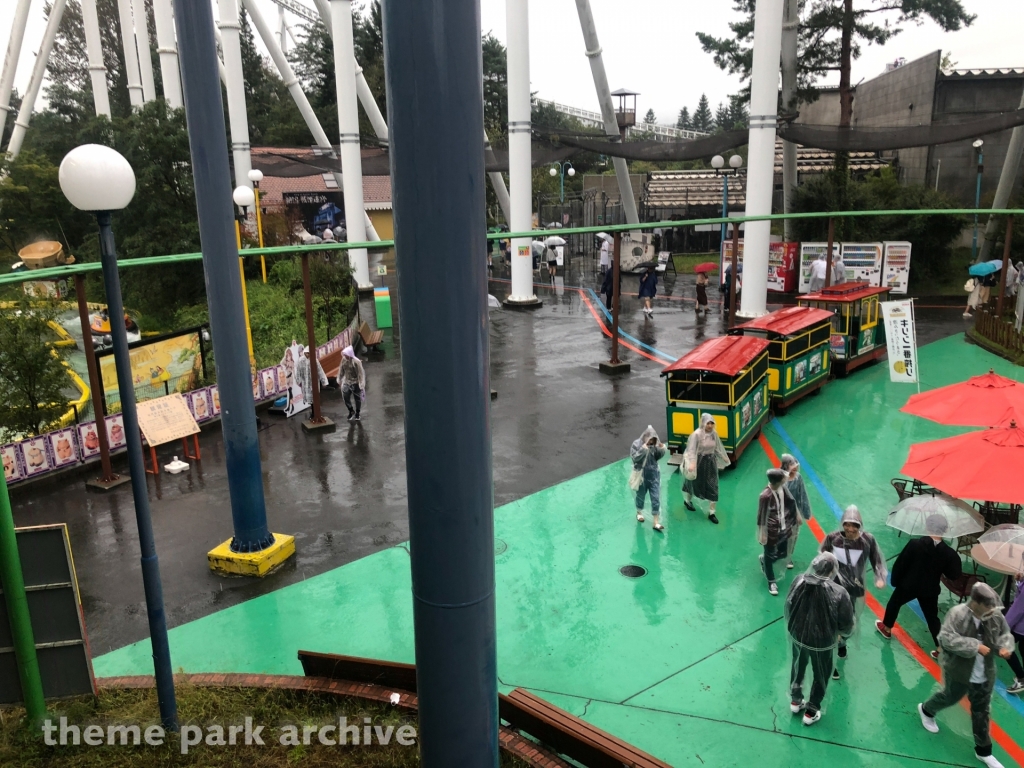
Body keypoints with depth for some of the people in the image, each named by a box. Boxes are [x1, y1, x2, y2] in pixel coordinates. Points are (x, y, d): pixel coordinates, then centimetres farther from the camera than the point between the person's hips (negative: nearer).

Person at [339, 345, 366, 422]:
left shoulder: (356, 362, -22)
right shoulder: (344, 360, -5)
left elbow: (360, 373, -18)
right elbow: (341, 371, 9)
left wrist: (361, 384, -18)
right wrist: (340, 379, 15)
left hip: (355, 383, -5)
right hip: (347, 382, 5)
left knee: (357, 399, 10)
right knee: (346, 398, 5)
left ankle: (357, 414, 28)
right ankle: (351, 411, 30)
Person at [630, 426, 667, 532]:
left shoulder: (655, 444, -5)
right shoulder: (636, 444, -14)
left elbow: (657, 457, 6)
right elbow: (634, 457, -21)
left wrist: (661, 450, -12)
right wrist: (643, 450, -32)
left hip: (654, 475, 2)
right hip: (641, 475, -2)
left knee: (656, 498, -1)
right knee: (640, 495, 18)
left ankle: (656, 523, 3)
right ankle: (639, 513, 45)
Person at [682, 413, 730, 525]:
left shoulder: (714, 434, -3)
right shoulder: (696, 435, -21)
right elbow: (691, 450, -25)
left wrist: (724, 457, 21)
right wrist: (692, 463, -39)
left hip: (711, 462, 5)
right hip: (700, 462, -4)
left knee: (713, 487, 1)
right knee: (695, 484, 17)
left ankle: (711, 512, 10)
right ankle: (688, 500, 47)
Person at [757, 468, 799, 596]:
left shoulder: (782, 488, -11)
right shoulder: (765, 496, -31)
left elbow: (791, 501, 8)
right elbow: (762, 516, -21)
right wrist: (762, 534, -14)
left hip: (783, 528, 7)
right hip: (771, 531, -6)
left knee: (783, 553, 21)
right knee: (770, 556, 15)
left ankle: (764, 558, 52)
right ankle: (771, 582, 36)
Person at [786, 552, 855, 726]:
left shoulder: (799, 581, -18)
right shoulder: (838, 593, -29)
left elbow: (788, 608, -3)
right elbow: (846, 623, -16)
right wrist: (843, 633, 9)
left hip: (798, 636, 3)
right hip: (822, 642, -3)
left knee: (798, 668, 29)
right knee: (820, 676, 23)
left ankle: (795, 701, 48)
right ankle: (811, 712, 39)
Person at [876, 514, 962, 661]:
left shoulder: (915, 544, -23)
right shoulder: (949, 553, -16)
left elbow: (900, 564, -15)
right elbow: (954, 575, -9)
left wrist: (895, 581, 0)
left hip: (908, 585, -2)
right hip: (930, 589, 2)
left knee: (894, 604, 24)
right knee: (932, 617, 16)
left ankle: (886, 628, 42)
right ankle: (941, 649, 19)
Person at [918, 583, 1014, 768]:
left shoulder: (996, 615, -10)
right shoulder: (957, 614, -26)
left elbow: (1006, 634, 6)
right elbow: (946, 639, -29)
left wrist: (1005, 647, -16)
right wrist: (975, 646, -33)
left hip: (985, 674, 4)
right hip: (958, 671, -4)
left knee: (981, 711, 15)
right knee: (950, 697, 19)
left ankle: (983, 751, 30)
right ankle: (926, 711, 51)